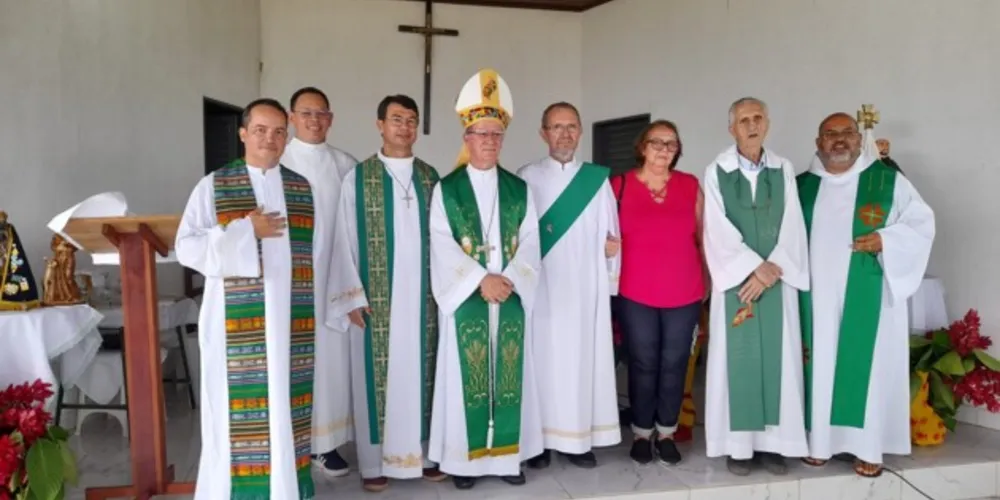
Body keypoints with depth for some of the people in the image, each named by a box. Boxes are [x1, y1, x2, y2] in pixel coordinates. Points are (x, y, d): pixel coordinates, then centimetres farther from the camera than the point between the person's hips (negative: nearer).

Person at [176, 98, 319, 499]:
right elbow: (186, 246, -6)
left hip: (291, 324, 3)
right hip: (236, 325, -3)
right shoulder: (213, 186, 1)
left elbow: (317, 251, 12)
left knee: (286, 408, 8)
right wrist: (244, 231, -13)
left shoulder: (303, 189, 10)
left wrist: (307, 298, 8)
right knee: (239, 410, -1)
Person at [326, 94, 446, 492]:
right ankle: (374, 461, 13)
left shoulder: (430, 176, 9)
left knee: (419, 371, 8)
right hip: (376, 298, -3)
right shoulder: (358, 177, 0)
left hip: (422, 296, 3)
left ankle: (420, 451, 20)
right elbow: (346, 240, -2)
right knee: (378, 374, 3)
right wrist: (353, 296, -9)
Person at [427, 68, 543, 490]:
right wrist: (481, 280, -17)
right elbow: (443, 247, -7)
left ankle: (508, 453, 17)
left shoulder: (519, 190, 9)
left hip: (512, 298, 2)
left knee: (509, 376, 6)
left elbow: (530, 245, 3)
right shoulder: (446, 189, 2)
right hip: (466, 299, -2)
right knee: (467, 376, 1)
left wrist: (509, 280, -14)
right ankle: (465, 457, 12)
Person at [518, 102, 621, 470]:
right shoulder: (527, 178, 3)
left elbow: (611, 235, 10)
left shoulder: (598, 179, 9)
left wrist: (610, 279, 2)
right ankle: (541, 439, 9)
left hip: (586, 287, 2)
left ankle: (579, 438, 14)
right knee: (543, 357, 0)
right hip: (541, 286, -2)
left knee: (584, 357, 4)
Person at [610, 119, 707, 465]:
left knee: (674, 364, 8)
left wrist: (709, 279, 9)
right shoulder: (620, 185, 0)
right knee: (643, 365, 6)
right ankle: (641, 433, 22)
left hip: (684, 294, 2)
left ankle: (666, 433, 23)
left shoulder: (690, 186, 5)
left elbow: (703, 236, 10)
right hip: (636, 294, -1)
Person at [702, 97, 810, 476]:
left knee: (777, 359, 3)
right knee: (737, 360, 0)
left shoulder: (784, 170, 8)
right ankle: (739, 444, 8)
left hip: (778, 280, 2)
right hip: (736, 279, -2)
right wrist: (755, 267, -13)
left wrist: (773, 268, -12)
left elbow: (791, 225, 1)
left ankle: (773, 441, 12)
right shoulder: (717, 172, 1)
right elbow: (719, 231, -7)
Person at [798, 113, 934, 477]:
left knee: (867, 364, 1)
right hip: (818, 296, 2)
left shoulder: (888, 180, 1)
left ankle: (868, 448, 11)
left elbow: (922, 222, 1)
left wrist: (885, 240, -15)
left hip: (867, 296, -2)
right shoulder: (802, 185, 8)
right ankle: (819, 441, 17)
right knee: (820, 364, 6)